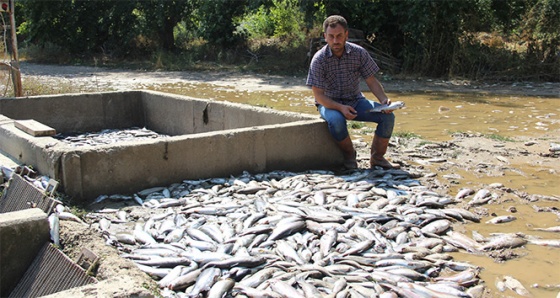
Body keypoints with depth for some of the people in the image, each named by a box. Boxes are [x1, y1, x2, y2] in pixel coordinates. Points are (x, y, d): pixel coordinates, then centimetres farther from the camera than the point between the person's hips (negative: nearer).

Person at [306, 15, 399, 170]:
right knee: (336, 121, -38)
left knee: (388, 116, -18)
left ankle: (377, 158, 1)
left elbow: (371, 81, -3)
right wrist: (340, 107, -32)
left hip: (355, 100, 3)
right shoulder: (319, 59, -16)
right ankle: (349, 155, -9)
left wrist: (384, 100, -22)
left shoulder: (359, 53, -7)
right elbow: (318, 95, -16)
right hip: (329, 103, -3)